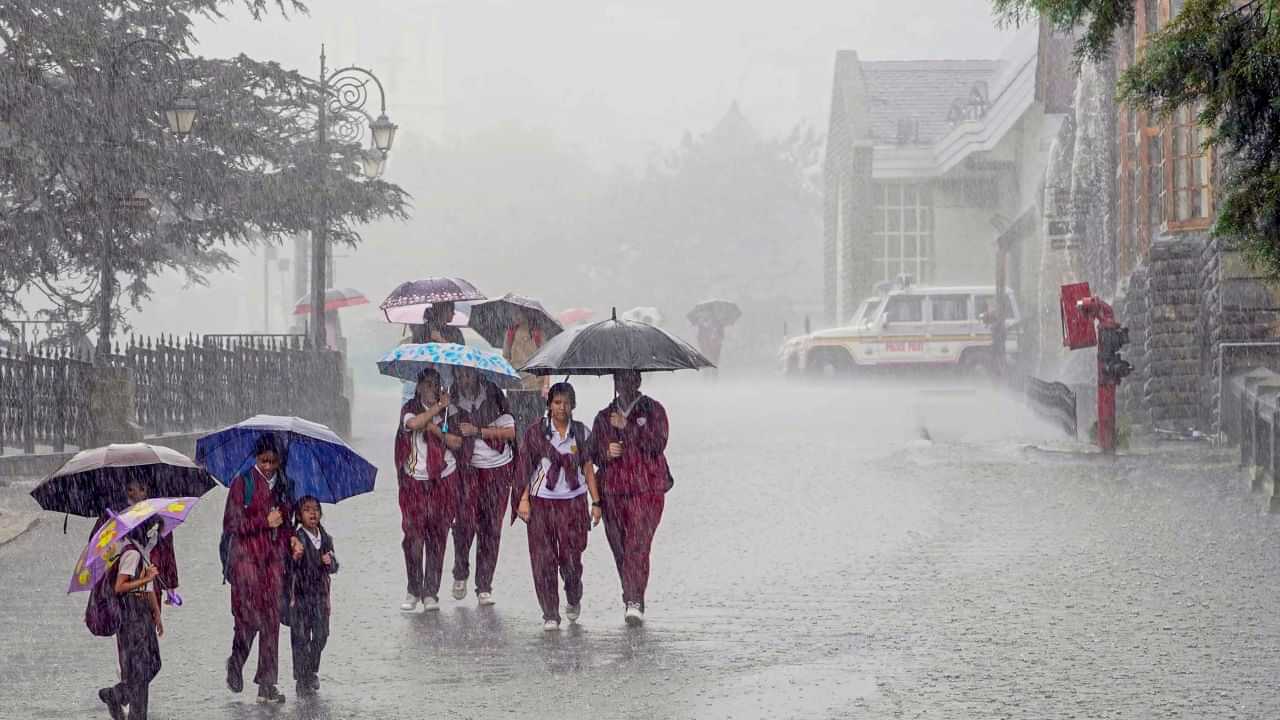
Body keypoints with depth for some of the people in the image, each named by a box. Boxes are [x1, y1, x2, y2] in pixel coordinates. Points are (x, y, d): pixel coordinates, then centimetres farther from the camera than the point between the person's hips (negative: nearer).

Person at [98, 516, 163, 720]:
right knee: (138, 666, -4)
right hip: (131, 613, -10)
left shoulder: (144, 552, 14)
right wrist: (145, 579, -19)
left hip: (143, 613, 10)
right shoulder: (131, 553, -16)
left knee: (152, 665, 11)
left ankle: (114, 696, 24)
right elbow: (119, 587, -21)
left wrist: (157, 615, 21)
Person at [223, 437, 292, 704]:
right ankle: (236, 663, 19)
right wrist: (265, 522, -11)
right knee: (249, 615, -10)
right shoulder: (242, 483, -3)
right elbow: (231, 524, -7)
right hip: (246, 556, -4)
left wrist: (292, 539, 5)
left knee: (271, 621, -1)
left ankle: (267, 686, 1)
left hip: (274, 557, 4)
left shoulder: (283, 485, 13)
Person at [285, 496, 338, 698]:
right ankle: (302, 681, 5)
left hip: (320, 593, 5)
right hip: (299, 593, -5)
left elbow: (334, 567, 13)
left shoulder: (326, 539, 5)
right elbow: (289, 569, -16)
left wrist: (329, 562, -9)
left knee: (321, 634, 9)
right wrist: (295, 557, -36)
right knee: (301, 637, -1)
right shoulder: (296, 539, -11)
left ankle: (312, 672, 30)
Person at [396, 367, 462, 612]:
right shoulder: (410, 408, 2)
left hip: (443, 480, 2)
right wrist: (438, 407, -12)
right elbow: (413, 423, -21)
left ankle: (431, 592, 4)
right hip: (414, 481, -2)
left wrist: (436, 430, -9)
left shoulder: (448, 411, 9)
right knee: (413, 535, -6)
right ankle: (413, 590, 4)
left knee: (437, 537, 0)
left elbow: (457, 443, 1)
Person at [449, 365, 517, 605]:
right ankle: (460, 573, 10)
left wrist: (477, 430, -12)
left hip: (497, 470, 0)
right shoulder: (453, 401, 2)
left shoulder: (492, 395, -3)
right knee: (465, 520, -15)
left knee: (491, 527, 0)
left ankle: (484, 587, 6)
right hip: (468, 468, 0)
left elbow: (510, 432, -7)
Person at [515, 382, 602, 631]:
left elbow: (588, 469, 10)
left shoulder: (581, 433, 7)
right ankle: (550, 615, 2)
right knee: (543, 559, -4)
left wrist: (596, 502, 6)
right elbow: (526, 468, 3)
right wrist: (524, 499, -5)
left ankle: (574, 600, 26)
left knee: (571, 558, -3)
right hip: (541, 501, 0)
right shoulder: (536, 432, 3)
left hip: (573, 501, 0)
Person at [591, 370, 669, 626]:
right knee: (620, 549, 5)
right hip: (613, 492, 4)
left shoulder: (653, 410, 6)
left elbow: (658, 443, -9)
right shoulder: (604, 417, 16)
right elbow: (593, 453, 17)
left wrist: (628, 426, -15)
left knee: (638, 546, -17)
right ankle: (631, 599, 18)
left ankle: (635, 602, -23)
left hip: (646, 491, -4)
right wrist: (606, 453, -5)